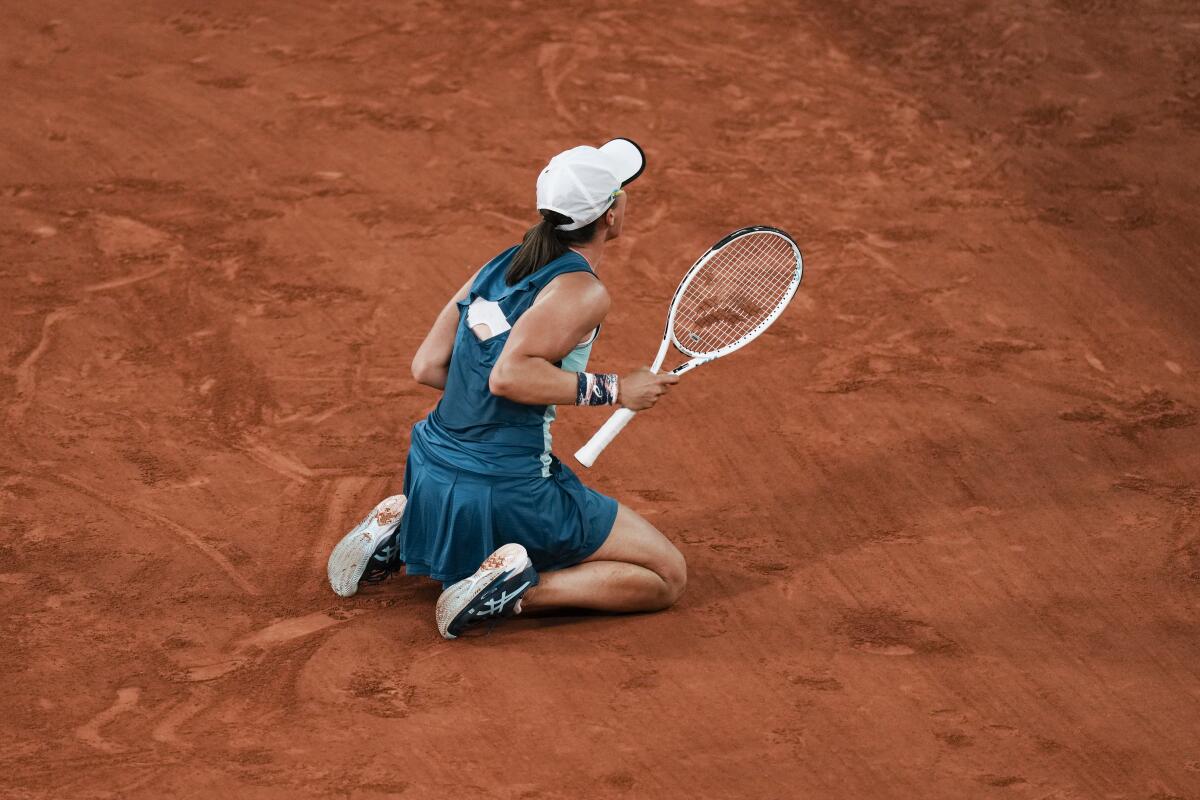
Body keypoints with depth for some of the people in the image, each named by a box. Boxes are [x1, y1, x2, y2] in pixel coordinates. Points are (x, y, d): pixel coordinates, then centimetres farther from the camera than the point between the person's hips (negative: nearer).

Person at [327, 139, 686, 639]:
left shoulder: (503, 265, 8)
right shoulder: (582, 292, -15)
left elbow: (427, 366, 8)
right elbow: (509, 374, -27)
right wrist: (612, 391, -19)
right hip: (504, 493, -8)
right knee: (667, 577, 1)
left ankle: (402, 529, 16)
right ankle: (515, 592, -14)